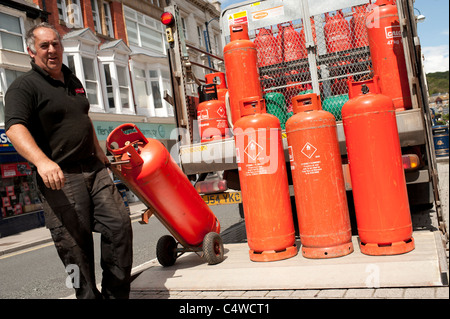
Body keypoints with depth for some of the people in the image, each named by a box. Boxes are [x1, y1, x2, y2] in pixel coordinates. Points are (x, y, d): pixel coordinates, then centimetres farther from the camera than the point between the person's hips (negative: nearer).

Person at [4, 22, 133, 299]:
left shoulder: (73, 81, 19)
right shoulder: (24, 86, -5)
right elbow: (14, 128, -22)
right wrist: (41, 161, -38)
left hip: (93, 169, 7)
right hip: (59, 177, -6)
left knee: (119, 223, 1)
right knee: (76, 244, -4)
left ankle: (117, 292, 14)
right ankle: (88, 295, 13)